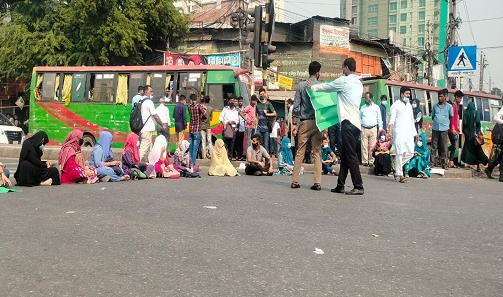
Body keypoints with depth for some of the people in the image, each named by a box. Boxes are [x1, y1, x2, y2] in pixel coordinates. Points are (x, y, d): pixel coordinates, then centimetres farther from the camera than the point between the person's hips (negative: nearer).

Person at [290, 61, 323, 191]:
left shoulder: (301, 85, 0)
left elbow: (296, 106, -2)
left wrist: (294, 124, 3)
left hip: (304, 123, 0)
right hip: (317, 122, 0)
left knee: (300, 152, 6)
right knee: (317, 152, 4)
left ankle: (295, 181, 6)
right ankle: (317, 183, 0)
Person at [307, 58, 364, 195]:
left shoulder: (344, 81, -6)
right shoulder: (358, 83, 18)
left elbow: (327, 86, 7)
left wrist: (313, 87, 25)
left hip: (348, 123, -9)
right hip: (355, 123, 9)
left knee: (351, 156, -8)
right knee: (345, 155, 11)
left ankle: (358, 187, -7)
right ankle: (340, 185, 15)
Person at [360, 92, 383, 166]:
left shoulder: (376, 107, 7)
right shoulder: (362, 107, 11)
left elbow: (379, 119, 8)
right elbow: (359, 118, 14)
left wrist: (380, 129, 4)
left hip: (373, 129, -1)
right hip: (364, 129, 1)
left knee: (372, 146, -2)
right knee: (364, 146, -2)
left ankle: (371, 161, 4)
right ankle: (364, 161, 1)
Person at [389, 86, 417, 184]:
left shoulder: (409, 105, 20)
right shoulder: (396, 105, -1)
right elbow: (392, 120, -8)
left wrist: (415, 133, 21)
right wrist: (390, 132, -20)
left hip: (409, 133, 7)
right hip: (399, 133, -7)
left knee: (410, 152, 2)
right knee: (400, 153, -7)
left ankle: (397, 167, 20)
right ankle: (400, 175, -3)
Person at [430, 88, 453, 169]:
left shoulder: (449, 106, 4)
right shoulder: (435, 106, 10)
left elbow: (451, 117, 11)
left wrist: (445, 122, 6)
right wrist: (436, 121, 8)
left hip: (444, 129, -2)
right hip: (435, 129, 2)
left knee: (444, 147, 0)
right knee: (434, 147, 3)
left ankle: (444, 164, 5)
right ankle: (433, 162, 8)